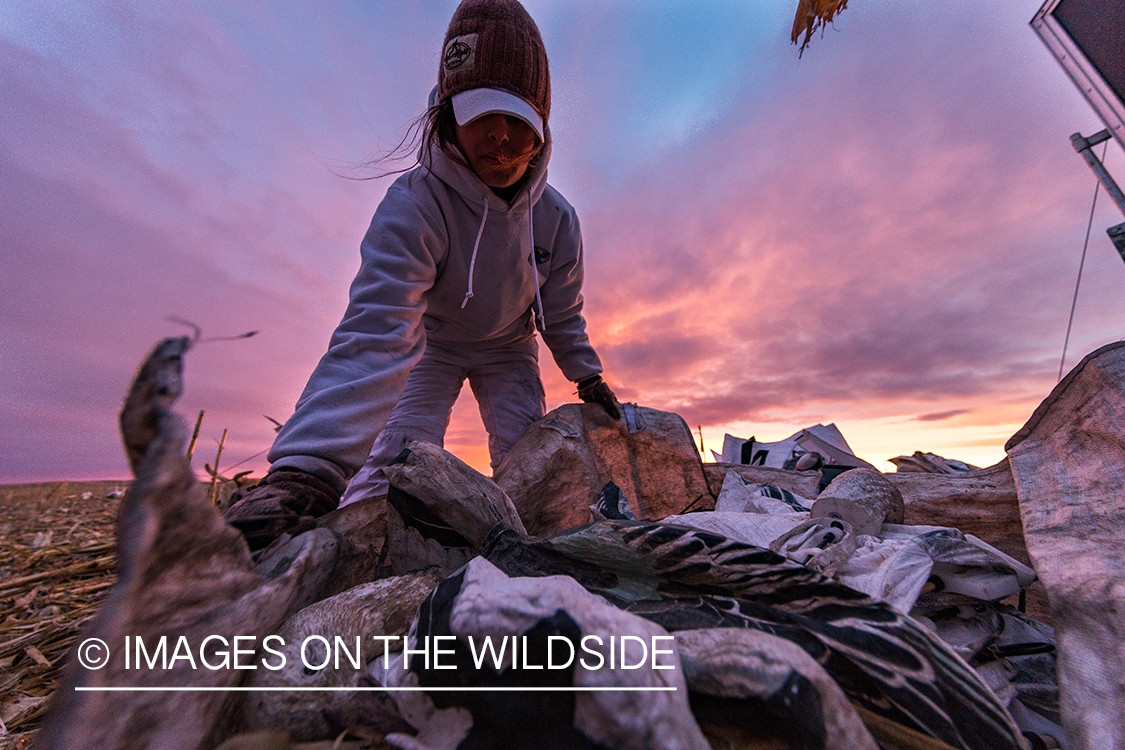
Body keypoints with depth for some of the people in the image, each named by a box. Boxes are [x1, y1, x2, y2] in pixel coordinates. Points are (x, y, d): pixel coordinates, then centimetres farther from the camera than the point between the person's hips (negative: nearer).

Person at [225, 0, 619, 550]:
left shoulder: (557, 217, -16)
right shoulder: (412, 205, -30)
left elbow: (562, 316, -3)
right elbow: (376, 330, -43)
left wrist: (588, 377, -3)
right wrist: (305, 469, -51)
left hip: (507, 349, 4)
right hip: (432, 341, -2)